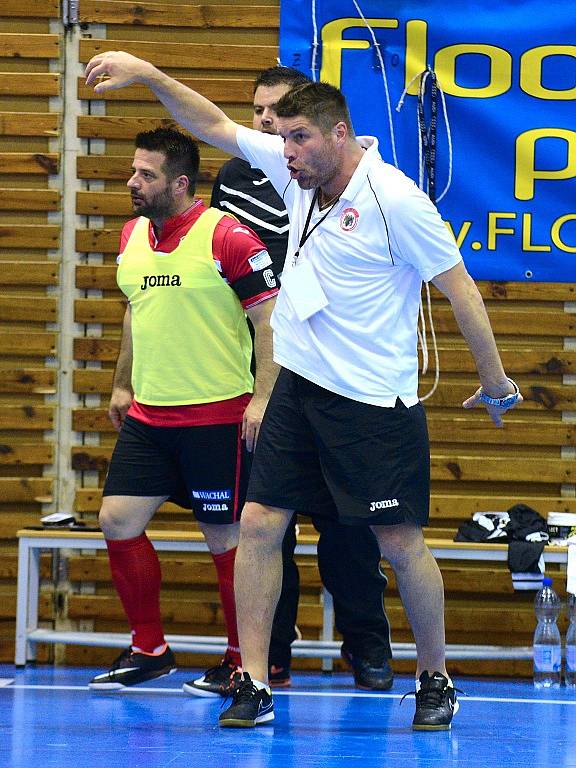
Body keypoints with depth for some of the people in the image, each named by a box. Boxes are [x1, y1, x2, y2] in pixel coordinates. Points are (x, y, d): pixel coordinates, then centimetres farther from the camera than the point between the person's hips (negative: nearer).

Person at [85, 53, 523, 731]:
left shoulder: (395, 199, -16)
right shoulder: (296, 170, 3)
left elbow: (458, 287, -11)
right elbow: (216, 126, 12)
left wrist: (495, 383, -7)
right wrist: (147, 74, 3)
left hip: (374, 406, -6)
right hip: (299, 387, 6)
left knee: (401, 544, 0)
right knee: (259, 524, -2)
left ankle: (435, 681, 18)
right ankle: (253, 684, 2)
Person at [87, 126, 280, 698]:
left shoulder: (228, 237, -12)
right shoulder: (132, 234, 9)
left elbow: (270, 319, -12)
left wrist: (262, 397, -18)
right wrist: (122, 385, 25)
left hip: (218, 418, -7)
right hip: (146, 416, 7)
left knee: (225, 537, 1)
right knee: (117, 522, 3)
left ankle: (242, 661, 14)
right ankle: (148, 649, 17)